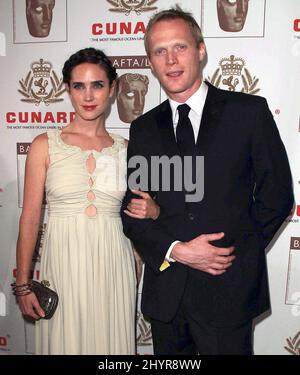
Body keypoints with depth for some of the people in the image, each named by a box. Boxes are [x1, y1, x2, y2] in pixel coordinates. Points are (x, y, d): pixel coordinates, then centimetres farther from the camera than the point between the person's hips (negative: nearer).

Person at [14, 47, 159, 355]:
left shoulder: (126, 149, 4)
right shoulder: (45, 145, -1)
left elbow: (143, 208, 15)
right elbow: (30, 217, -1)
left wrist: (150, 210, -8)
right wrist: (23, 284, -3)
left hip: (112, 265, 2)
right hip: (63, 264, -1)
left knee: (110, 340, 12)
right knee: (65, 341, 10)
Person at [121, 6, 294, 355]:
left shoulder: (249, 111, -3)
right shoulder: (143, 128, 6)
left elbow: (277, 195, -1)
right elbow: (131, 208, 3)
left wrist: (236, 252, -3)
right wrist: (177, 250, -11)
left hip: (228, 289, -2)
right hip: (164, 291, 3)